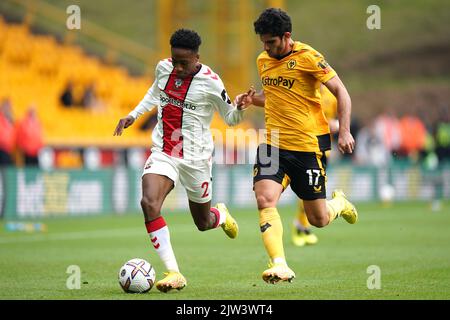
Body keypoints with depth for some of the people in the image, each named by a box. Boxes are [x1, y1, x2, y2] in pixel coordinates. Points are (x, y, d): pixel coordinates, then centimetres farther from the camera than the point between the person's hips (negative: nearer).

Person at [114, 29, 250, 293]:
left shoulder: (210, 82, -13)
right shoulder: (163, 68, 0)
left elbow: (230, 118, -2)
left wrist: (240, 109, -23)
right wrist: (133, 115, 17)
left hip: (196, 158, -3)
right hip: (163, 152, 3)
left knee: (203, 223, 13)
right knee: (149, 202, -26)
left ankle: (221, 215, 54)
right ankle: (173, 273, -24)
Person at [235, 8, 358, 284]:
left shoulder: (307, 57, -11)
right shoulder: (263, 60, 9)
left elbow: (341, 91, -9)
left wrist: (344, 131, -18)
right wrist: (252, 99, 5)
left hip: (309, 145, -5)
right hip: (273, 144, 5)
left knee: (318, 219, 4)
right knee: (264, 200, -20)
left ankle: (340, 203, 39)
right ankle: (280, 266, -22)